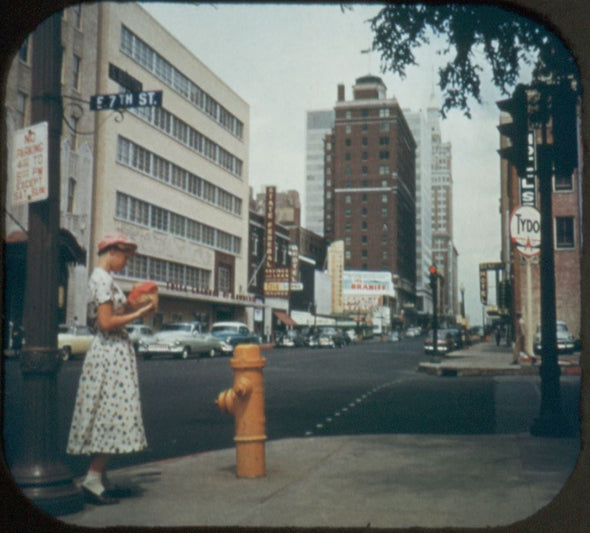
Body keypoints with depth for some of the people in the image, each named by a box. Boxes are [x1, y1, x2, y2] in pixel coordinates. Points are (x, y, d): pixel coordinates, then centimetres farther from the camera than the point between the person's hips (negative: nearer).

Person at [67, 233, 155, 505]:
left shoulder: (101, 278, 17)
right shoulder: (103, 279, -14)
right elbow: (106, 322, -20)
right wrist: (138, 314, -13)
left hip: (111, 352, 10)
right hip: (111, 352, -10)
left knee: (108, 416, 11)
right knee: (113, 414, -9)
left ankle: (101, 478, 15)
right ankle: (92, 478, -7)